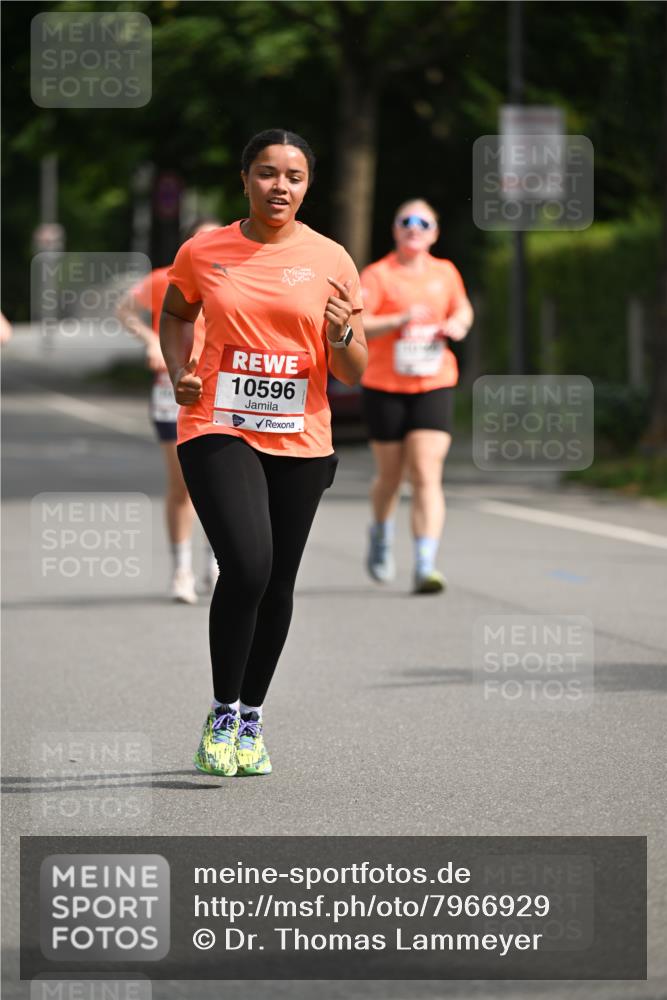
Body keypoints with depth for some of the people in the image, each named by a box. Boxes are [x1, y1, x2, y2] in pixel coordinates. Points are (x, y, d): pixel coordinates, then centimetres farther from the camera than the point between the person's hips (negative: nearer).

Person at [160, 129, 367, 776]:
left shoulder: (330, 260, 1)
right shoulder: (202, 252, 0)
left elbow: (353, 375, 4)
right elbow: (175, 314, 21)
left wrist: (342, 336, -18)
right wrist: (179, 373, 4)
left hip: (300, 441, 2)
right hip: (217, 430, -2)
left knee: (278, 583, 8)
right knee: (247, 566, -21)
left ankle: (251, 718, 27)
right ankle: (221, 715, -4)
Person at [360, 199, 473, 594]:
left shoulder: (445, 273, 8)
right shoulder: (377, 275, -4)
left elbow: (463, 310, 25)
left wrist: (457, 325, 2)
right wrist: (400, 320, -27)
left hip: (434, 387, 1)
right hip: (384, 387, -1)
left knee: (427, 475, -12)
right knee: (391, 474, 11)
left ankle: (426, 566, -16)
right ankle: (382, 533, 43)